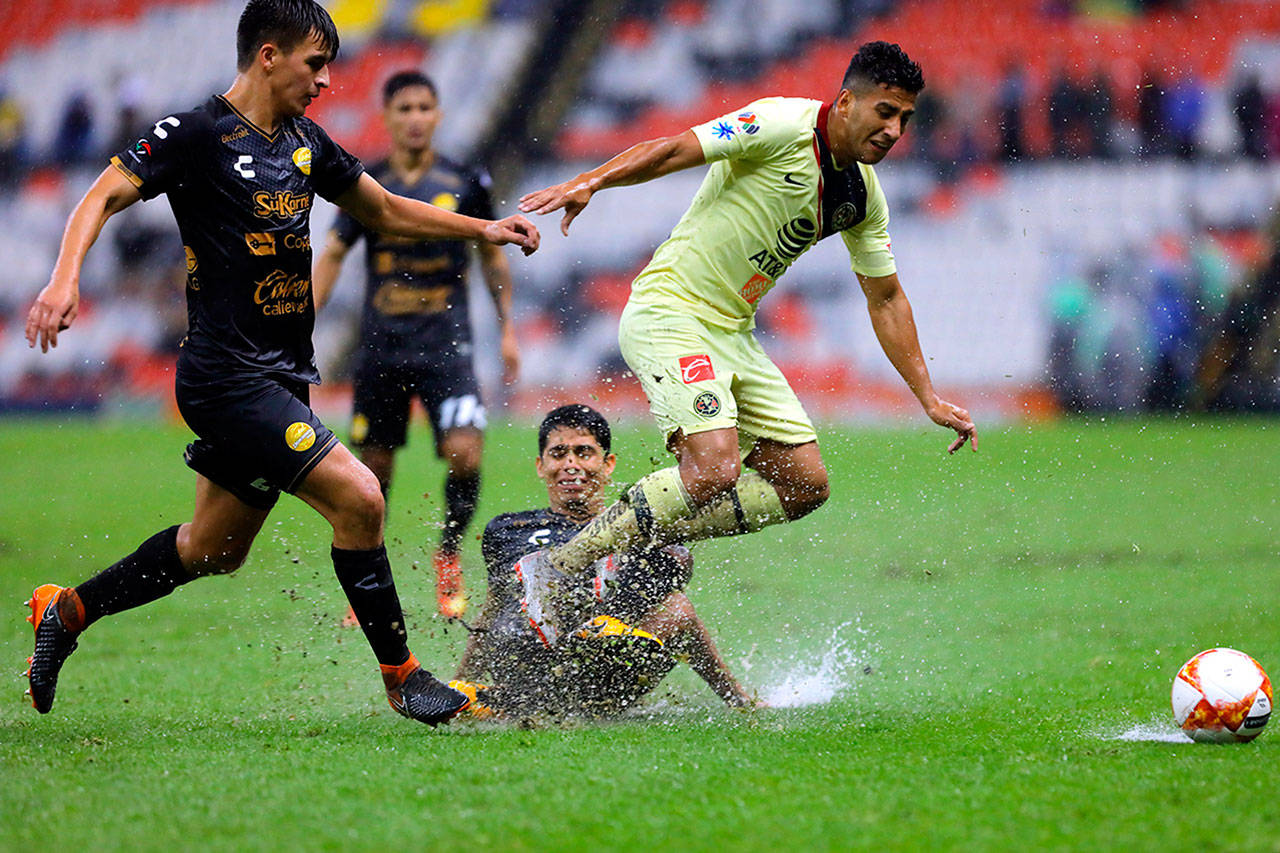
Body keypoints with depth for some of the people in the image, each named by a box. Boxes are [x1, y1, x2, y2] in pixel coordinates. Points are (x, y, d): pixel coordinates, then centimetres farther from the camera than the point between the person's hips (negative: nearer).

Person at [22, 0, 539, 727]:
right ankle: (401, 675, -5)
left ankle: (66, 610, 33)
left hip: (283, 378, 9)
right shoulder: (196, 136, -10)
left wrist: (483, 229, 17)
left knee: (215, 549, 17)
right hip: (228, 375, -9)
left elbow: (385, 209, 26)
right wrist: (65, 278, -30)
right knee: (359, 497, -17)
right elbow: (103, 198, -14)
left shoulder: (305, 143, 14)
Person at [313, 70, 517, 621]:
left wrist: (508, 329, 12)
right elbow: (331, 256, 9)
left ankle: (449, 555, 8)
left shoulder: (465, 184, 2)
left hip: (446, 344, -1)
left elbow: (491, 255, 14)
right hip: (380, 347, 1)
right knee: (374, 467, 3)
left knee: (465, 454, -17)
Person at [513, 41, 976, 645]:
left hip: (732, 334, 9)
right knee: (716, 469, -25)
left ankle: (642, 539, 11)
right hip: (669, 313, -9)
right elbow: (671, 150, -20)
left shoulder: (863, 194, 10)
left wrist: (930, 400, 15)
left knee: (805, 485, 3)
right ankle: (554, 569, -14)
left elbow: (885, 299, 18)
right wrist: (590, 182, -36)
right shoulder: (784, 126, -14)